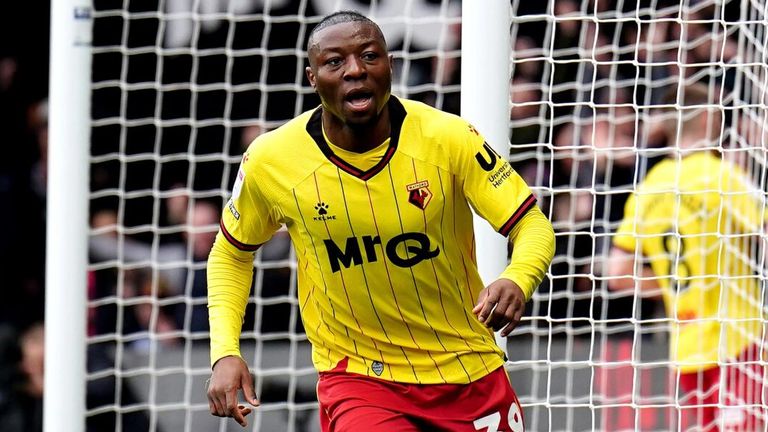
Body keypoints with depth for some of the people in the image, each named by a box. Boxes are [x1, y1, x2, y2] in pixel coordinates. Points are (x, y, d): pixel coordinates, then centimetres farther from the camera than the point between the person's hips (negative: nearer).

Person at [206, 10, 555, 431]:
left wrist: (517, 281, -34)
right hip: (357, 379, -1)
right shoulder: (270, 161, -11)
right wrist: (224, 353, -6)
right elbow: (231, 255, 7)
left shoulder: (448, 138, -14)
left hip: (469, 370, 1)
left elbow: (533, 226, -11)